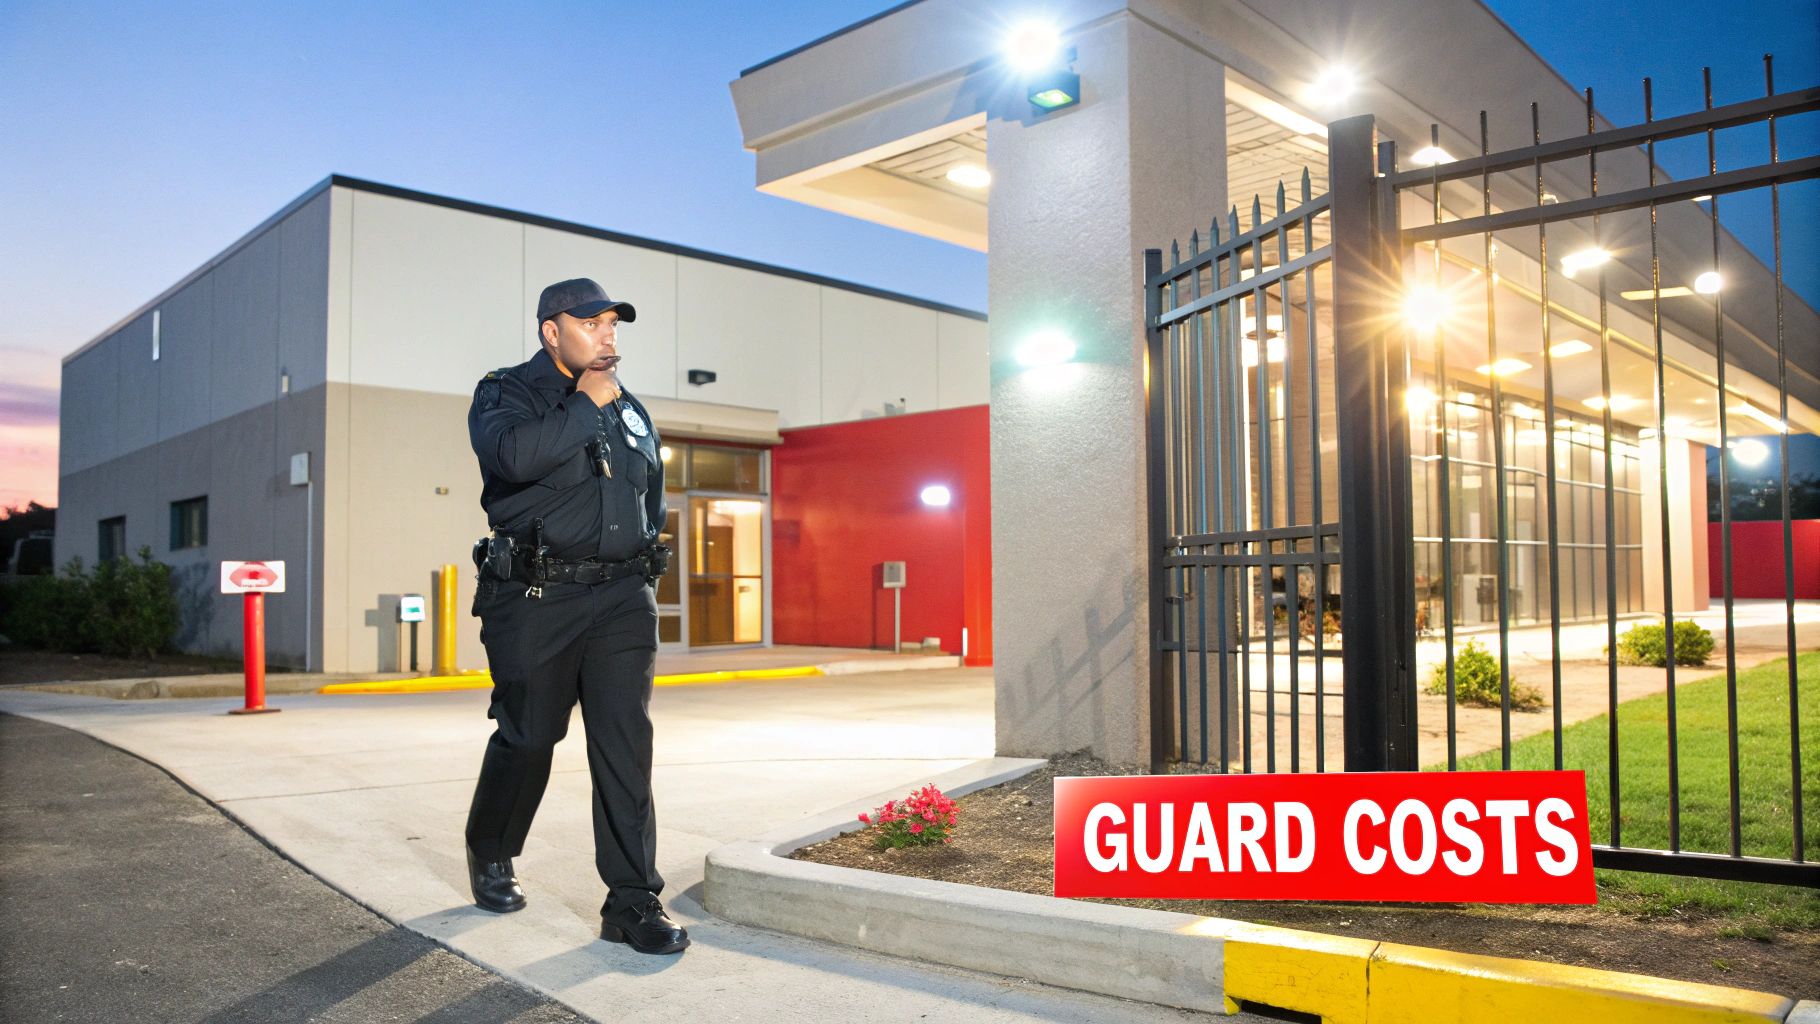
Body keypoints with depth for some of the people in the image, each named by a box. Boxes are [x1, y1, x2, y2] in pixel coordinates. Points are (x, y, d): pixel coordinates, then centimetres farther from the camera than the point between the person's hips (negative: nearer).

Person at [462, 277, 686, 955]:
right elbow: (515, 454, -22)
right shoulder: (506, 393, 1)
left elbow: (653, 489, 31)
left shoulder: (630, 409, 18)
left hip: (622, 598, 4)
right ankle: (491, 858, 33)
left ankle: (633, 902, 0)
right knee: (526, 737, 6)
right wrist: (587, 404, -14)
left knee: (626, 742, -4)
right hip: (535, 598, -4)